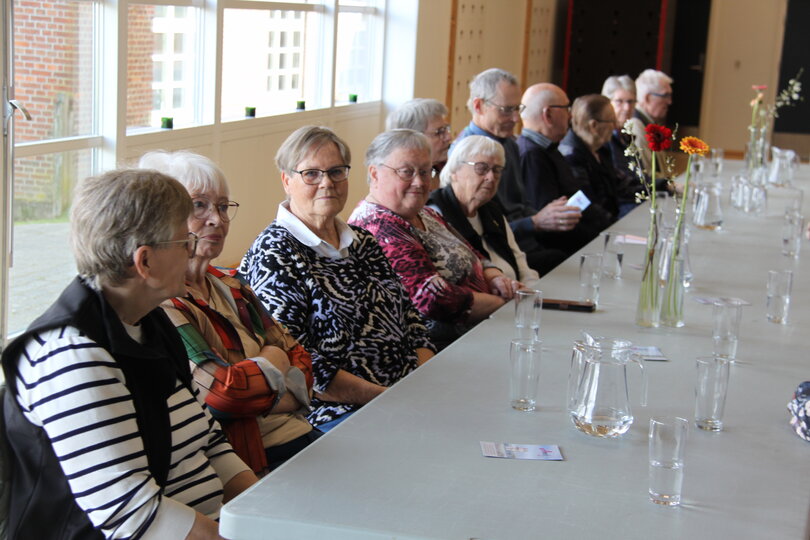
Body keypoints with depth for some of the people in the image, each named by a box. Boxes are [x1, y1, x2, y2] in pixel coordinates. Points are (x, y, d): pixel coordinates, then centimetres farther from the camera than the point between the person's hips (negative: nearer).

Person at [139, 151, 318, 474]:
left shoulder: (230, 288, 17)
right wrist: (274, 363, 0)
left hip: (297, 434, 8)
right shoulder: (159, 302, -12)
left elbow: (299, 357, 16)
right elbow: (221, 393, -21)